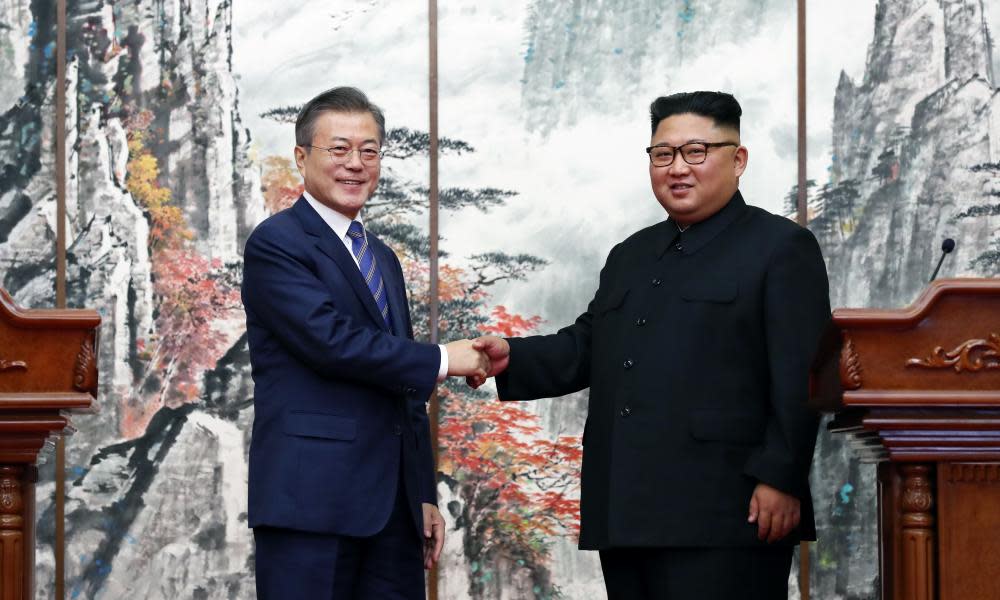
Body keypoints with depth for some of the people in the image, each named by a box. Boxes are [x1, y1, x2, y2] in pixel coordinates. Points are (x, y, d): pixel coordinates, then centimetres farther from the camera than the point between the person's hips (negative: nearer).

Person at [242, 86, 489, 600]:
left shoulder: (383, 259, 21)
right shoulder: (275, 244, -4)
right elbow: (332, 341, -18)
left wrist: (425, 495, 17)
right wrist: (441, 360, -9)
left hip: (392, 506, 7)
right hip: (310, 501, -7)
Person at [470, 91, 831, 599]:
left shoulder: (781, 247, 1)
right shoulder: (630, 256, 24)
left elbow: (800, 378, -7)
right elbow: (586, 347, 22)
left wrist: (779, 479, -15)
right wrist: (511, 358, 3)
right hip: (626, 517, 7)